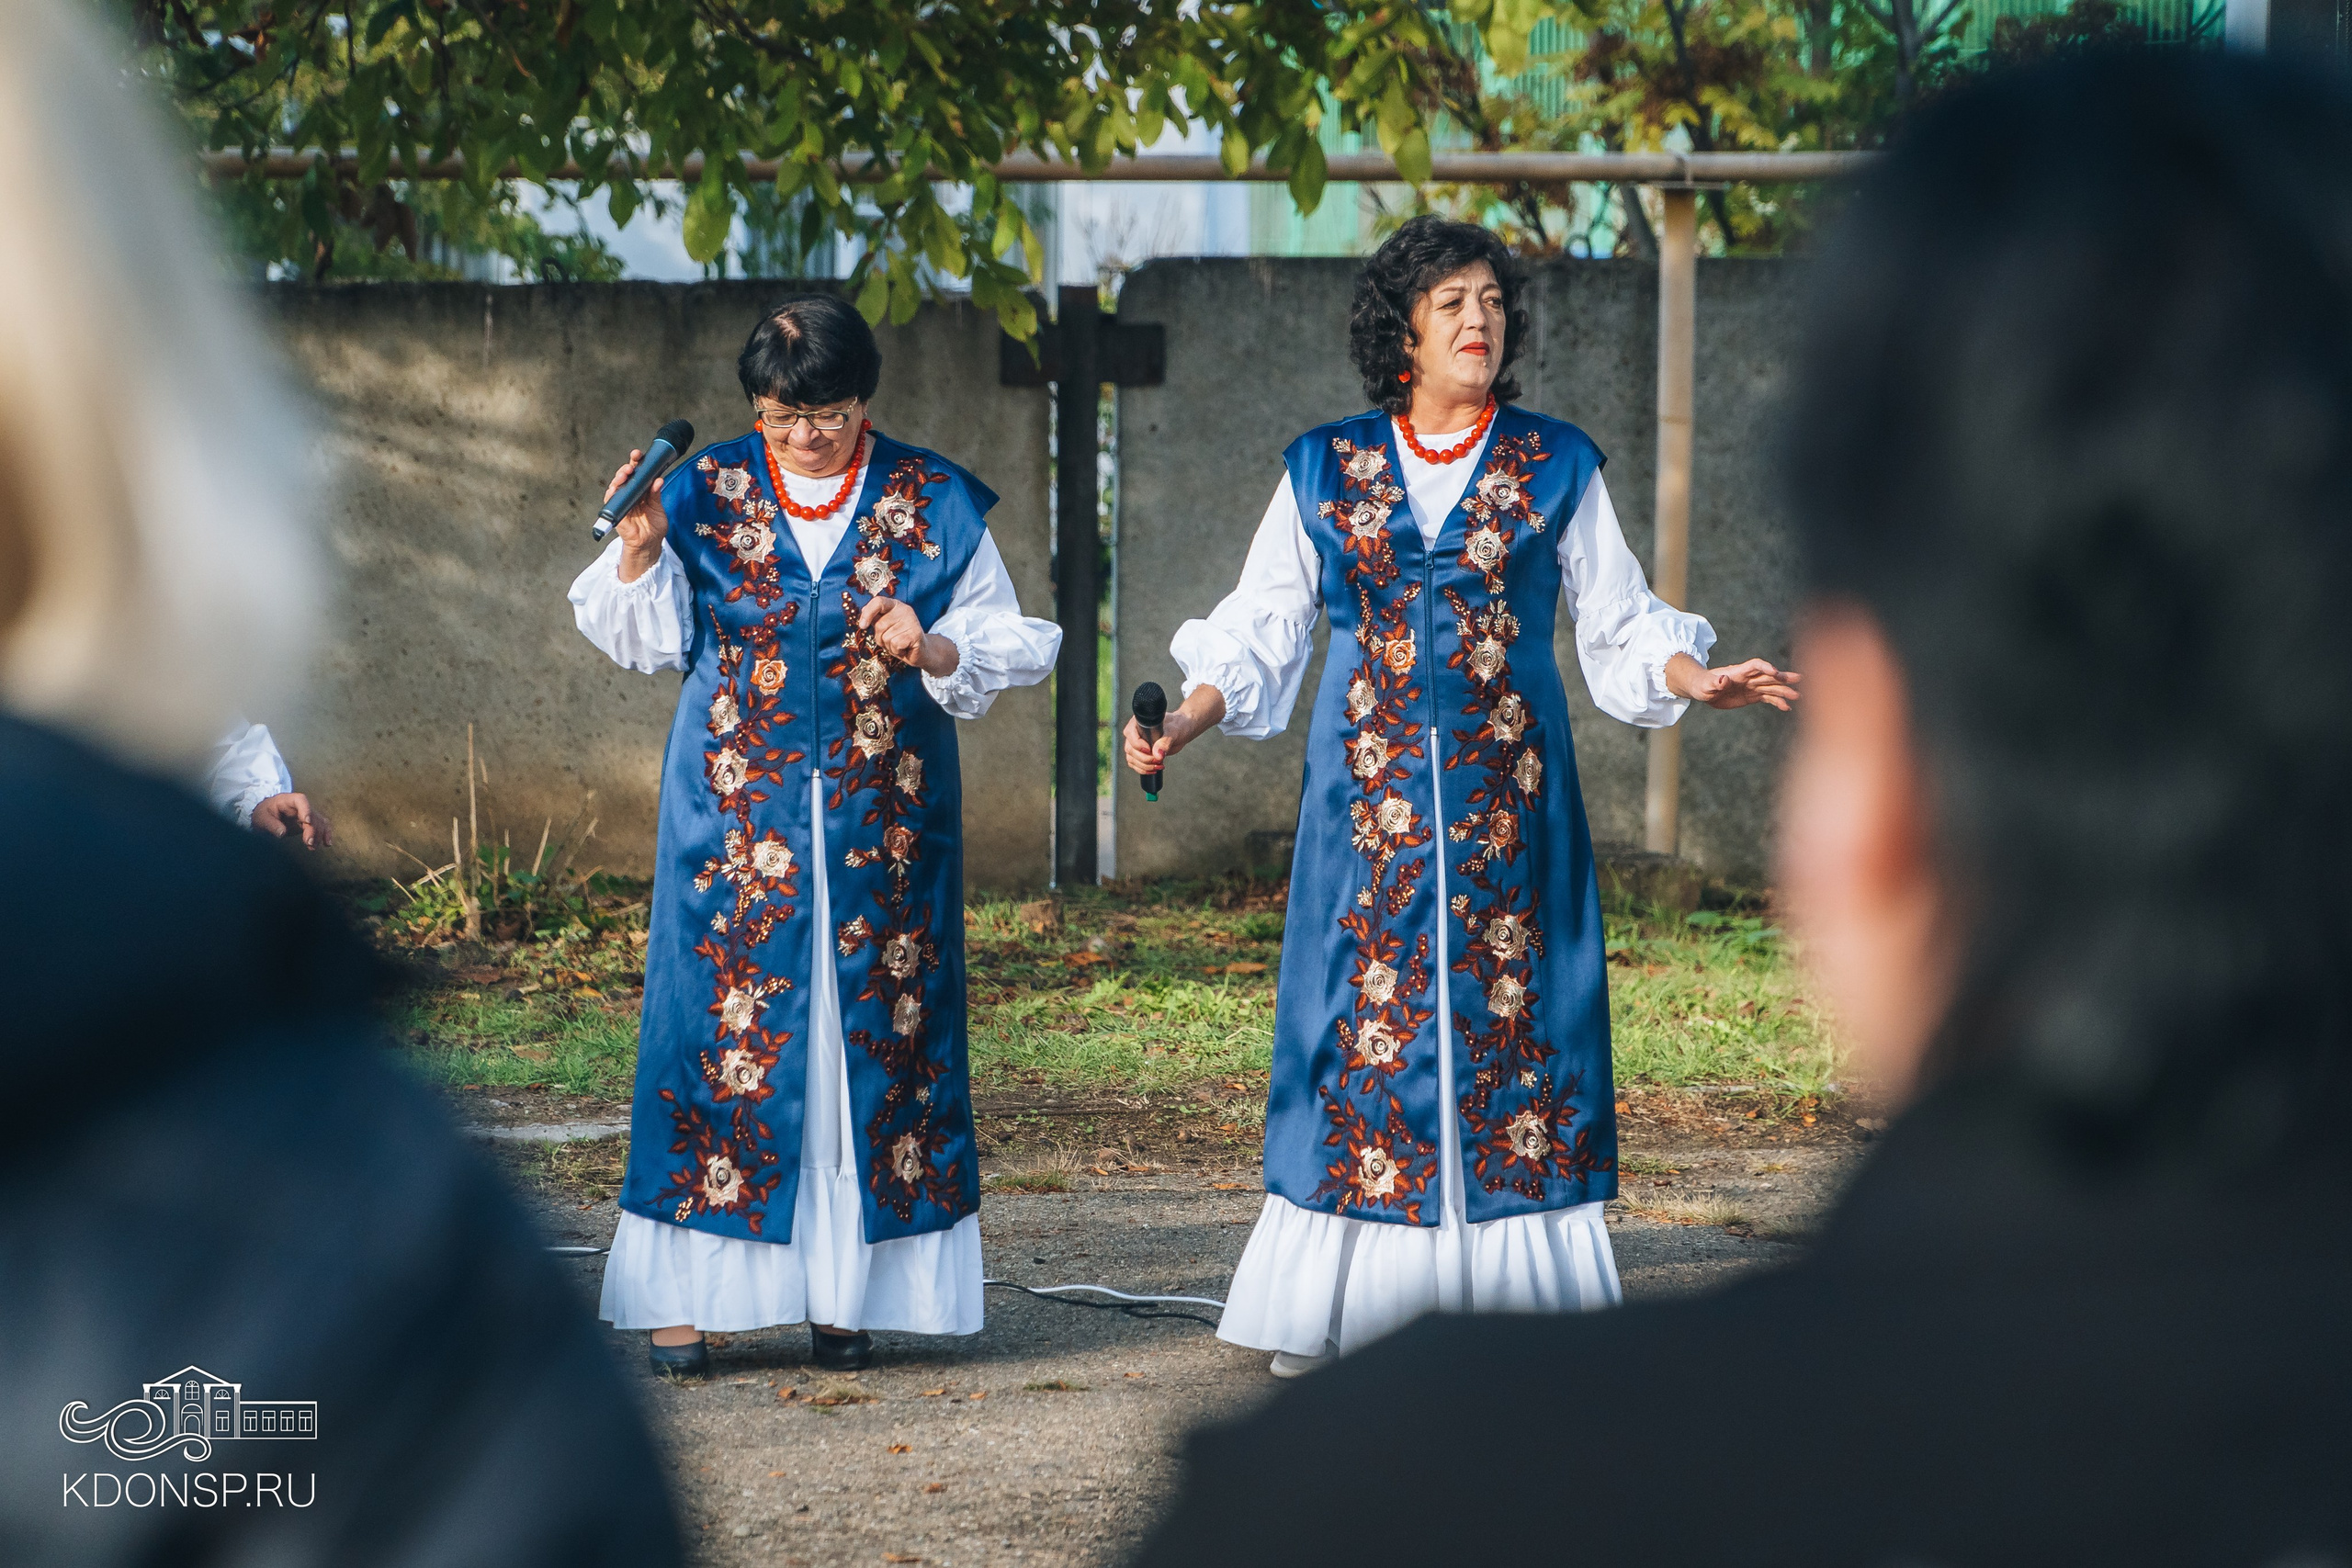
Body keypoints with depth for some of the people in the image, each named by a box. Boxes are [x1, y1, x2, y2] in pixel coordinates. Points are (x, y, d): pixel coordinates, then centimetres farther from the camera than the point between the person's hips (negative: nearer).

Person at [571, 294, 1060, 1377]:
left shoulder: (932, 505, 3)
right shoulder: (707, 495, 4)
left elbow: (1006, 645, 6)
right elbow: (648, 640, 5)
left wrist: (934, 650, -14)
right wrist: (638, 553, -12)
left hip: (882, 819, 1)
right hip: (738, 811, -1)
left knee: (873, 1022, 0)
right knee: (724, 1019, -5)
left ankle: (845, 1292, 7)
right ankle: (692, 1292, -2)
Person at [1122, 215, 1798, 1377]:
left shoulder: (1556, 466, 8)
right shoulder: (1324, 472, 8)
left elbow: (1620, 626, 9)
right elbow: (1259, 634, 9)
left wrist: (1695, 678, -9)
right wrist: (1182, 723, -5)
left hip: (1509, 795, 0)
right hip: (1371, 793, 0)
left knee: (1510, 1010, -3)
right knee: (1366, 1011, -3)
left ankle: (1514, 1305, 0)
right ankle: (1334, 1308, 1)